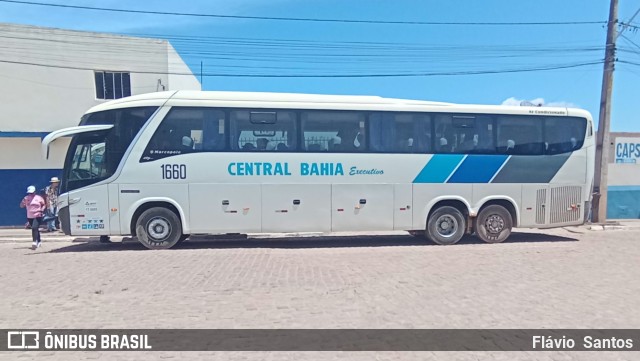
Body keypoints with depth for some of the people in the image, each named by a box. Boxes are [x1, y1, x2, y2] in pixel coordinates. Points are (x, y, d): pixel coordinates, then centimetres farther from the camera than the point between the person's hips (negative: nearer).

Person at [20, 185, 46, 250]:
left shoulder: (39, 198, 0)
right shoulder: (26, 198, 7)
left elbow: (44, 205, 9)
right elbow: (21, 206, 6)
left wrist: (42, 210, -10)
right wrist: (23, 201, -14)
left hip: (37, 216, -4)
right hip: (29, 217, 5)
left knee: (34, 228, -20)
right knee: (35, 229, 14)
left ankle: (35, 242, -26)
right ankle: (38, 241, 27)